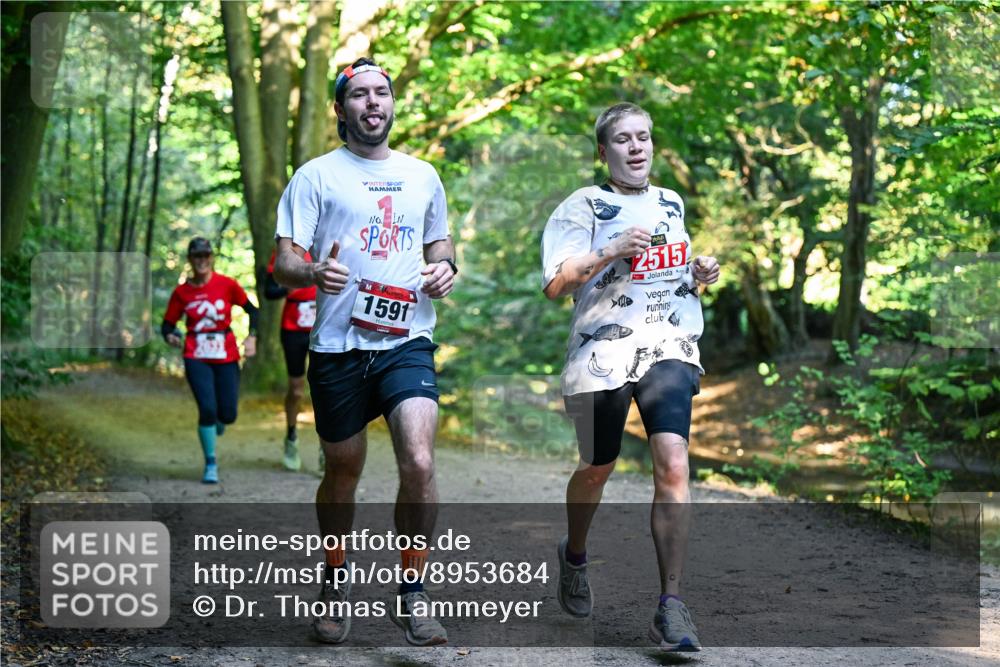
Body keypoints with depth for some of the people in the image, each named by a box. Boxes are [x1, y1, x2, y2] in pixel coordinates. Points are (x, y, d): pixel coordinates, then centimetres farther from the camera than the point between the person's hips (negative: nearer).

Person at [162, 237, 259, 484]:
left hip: (226, 357, 1)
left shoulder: (227, 285, -2)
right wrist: (170, 336, -17)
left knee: (228, 415, 0)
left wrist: (252, 337, -4)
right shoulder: (181, 292, -1)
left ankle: (218, 419, 41)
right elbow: (168, 323, 5)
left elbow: (251, 309, 8)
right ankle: (211, 465, 0)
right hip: (196, 358, -1)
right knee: (207, 408, -16)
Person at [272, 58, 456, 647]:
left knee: (419, 463, -17)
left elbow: (439, 243, 27)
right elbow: (283, 262, -3)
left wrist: (445, 267, 3)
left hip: (408, 341, 1)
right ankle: (336, 586, 33)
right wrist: (314, 273, -25)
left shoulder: (423, 176, 14)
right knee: (343, 471, 11)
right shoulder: (316, 175, 2)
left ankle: (412, 596, -2)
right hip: (338, 345, -1)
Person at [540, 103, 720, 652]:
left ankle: (670, 607, -13)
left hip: (668, 345, 3)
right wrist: (612, 251, -19)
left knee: (672, 465, -16)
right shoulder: (583, 206, -1)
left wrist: (698, 274, 10)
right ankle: (574, 556, 44)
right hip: (603, 349, -2)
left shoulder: (672, 203, 16)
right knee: (597, 469, 12)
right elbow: (555, 284, -9)